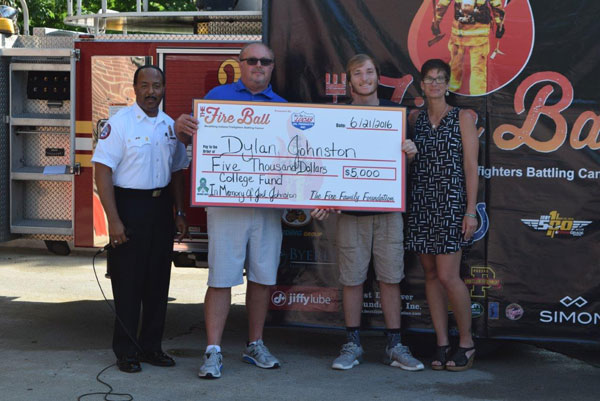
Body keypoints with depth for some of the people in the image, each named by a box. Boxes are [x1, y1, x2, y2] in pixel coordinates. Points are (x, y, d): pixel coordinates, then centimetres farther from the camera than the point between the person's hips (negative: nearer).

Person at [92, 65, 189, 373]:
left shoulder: (170, 125, 10)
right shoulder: (120, 123, -9)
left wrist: (179, 213, 11)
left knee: (158, 281, 9)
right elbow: (102, 171, -13)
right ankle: (126, 352, 8)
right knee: (128, 282, -1)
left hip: (161, 209, 6)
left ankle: (151, 347, 20)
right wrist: (113, 220, -19)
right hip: (129, 206, -6)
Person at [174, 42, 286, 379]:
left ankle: (255, 345, 22)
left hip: (269, 203, 3)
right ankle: (214, 352, 0)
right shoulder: (218, 96, 8)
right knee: (221, 278, -5)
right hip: (226, 199, -3)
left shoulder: (283, 107, 12)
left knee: (263, 276, 9)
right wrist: (181, 126, -18)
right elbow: (192, 137, 6)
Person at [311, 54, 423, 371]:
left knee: (390, 277, 3)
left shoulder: (393, 112, 8)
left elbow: (403, 159, 14)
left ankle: (394, 347, 10)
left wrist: (410, 152, -10)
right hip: (351, 208, -1)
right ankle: (352, 345, 13)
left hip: (388, 208, 1)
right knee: (351, 279, 2)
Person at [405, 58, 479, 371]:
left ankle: (466, 342, 6)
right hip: (421, 203, 4)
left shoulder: (463, 118, 0)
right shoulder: (414, 119, 11)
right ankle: (442, 344, 13)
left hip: (451, 203, -4)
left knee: (448, 275, -9)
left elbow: (471, 167, -4)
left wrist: (471, 210, -9)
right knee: (431, 274, 5)